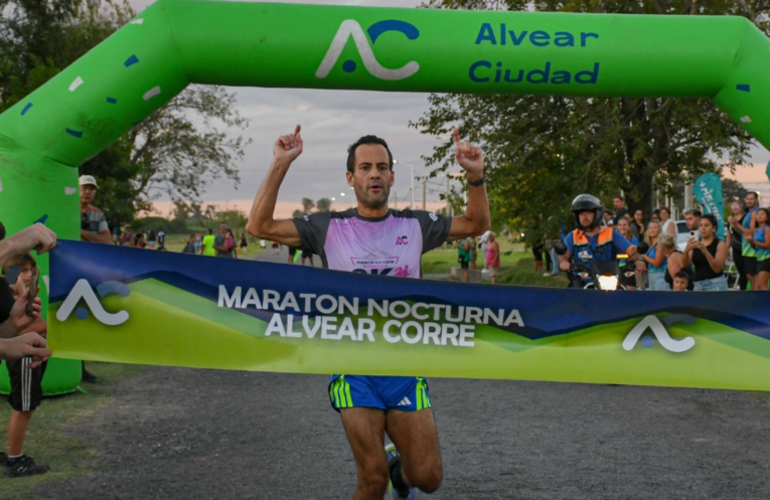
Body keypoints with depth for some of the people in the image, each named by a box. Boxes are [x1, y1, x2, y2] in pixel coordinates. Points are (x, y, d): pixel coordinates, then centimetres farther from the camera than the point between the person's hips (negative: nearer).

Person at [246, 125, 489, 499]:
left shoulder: (415, 225, 6)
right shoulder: (330, 228, 0)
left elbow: (476, 225, 14)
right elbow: (259, 226, -6)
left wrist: (475, 176, -2)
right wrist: (280, 165, -13)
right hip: (354, 371, -2)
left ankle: (400, 468, 35)